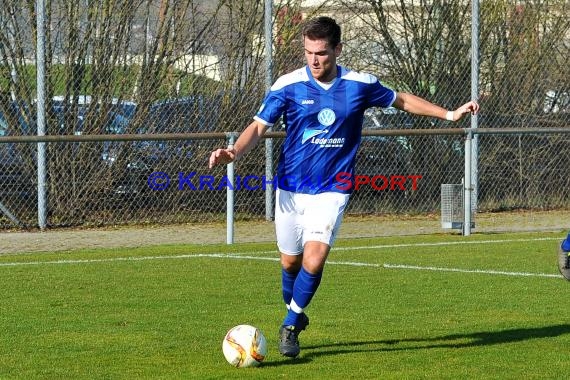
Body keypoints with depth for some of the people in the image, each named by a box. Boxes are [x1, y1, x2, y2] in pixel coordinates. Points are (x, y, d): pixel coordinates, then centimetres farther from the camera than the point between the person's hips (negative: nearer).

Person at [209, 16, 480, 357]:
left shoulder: (359, 85, -5)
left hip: (332, 190, -1)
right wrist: (234, 153, -29)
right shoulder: (288, 85, -8)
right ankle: (296, 316, 40)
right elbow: (259, 126, -9)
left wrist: (450, 114, 11)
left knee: (314, 261, -18)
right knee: (290, 262, 10)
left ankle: (290, 326, 1)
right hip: (291, 188, 1)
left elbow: (401, 100, 12)